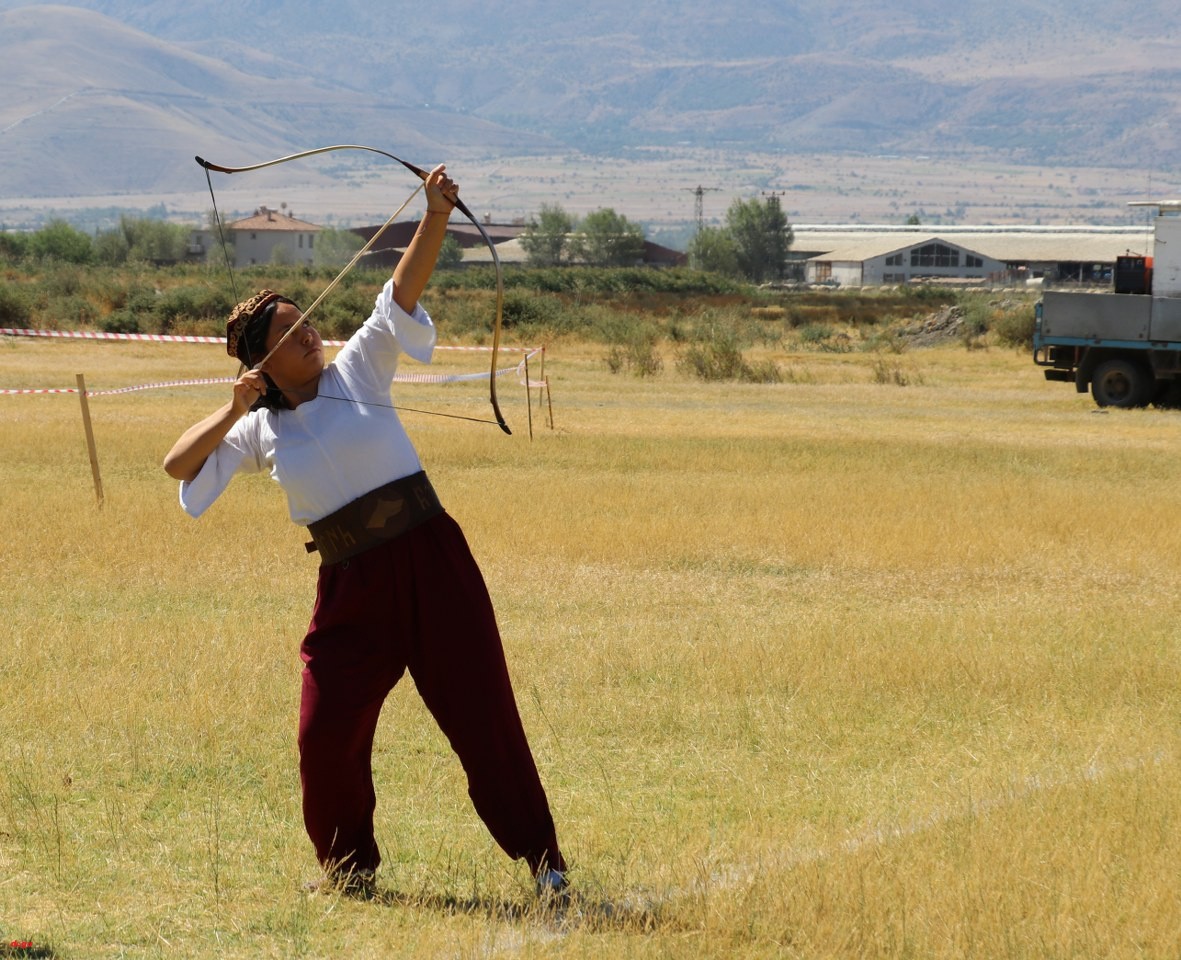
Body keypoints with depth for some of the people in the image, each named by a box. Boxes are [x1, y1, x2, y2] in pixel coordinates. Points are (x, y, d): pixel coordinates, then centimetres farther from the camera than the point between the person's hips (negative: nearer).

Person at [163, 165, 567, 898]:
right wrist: (234, 411, -5)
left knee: (484, 713, -5)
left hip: (432, 564, -2)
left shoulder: (357, 372, 3)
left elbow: (402, 292, -8)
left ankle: (543, 859, 0)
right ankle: (349, 867, 20)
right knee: (327, 734, -2)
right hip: (353, 588, 2)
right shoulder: (259, 431, 9)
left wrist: (436, 218, -22)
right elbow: (178, 465, 6)